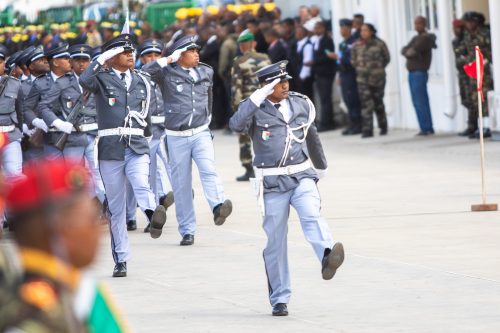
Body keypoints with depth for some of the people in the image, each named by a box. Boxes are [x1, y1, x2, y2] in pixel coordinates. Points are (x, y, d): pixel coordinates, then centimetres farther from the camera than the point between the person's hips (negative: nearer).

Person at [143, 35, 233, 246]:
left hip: (201, 133, 2)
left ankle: (218, 207, -42)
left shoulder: (206, 73, 11)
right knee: (181, 184, 2)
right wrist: (168, 60, -16)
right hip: (176, 136, -2)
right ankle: (187, 231, 7)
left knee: (208, 170, -23)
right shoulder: (167, 73, -3)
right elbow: (144, 72, -20)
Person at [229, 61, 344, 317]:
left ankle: (328, 258, -53)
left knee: (311, 216, -27)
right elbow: (236, 125, -25)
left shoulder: (301, 104, 9)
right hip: (272, 183, -2)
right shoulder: (256, 109, -3)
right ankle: (279, 300, 12)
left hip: (302, 176, 2)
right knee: (275, 242, 2)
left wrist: (321, 166, 37)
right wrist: (259, 96, -26)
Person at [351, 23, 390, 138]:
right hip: (362, 79, 1)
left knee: (378, 103, 10)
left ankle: (383, 127, 25)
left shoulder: (379, 44, -3)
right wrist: (360, 68, 6)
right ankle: (367, 130, -10)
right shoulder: (357, 45, 3)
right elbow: (353, 60, 13)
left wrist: (378, 68, 5)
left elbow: (386, 58, 7)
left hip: (377, 77, -1)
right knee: (366, 104, -8)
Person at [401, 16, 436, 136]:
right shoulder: (416, 38, 20)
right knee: (418, 102, 9)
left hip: (419, 72, -10)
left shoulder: (426, 38, -9)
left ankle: (426, 128, -11)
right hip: (412, 72, 10)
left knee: (420, 102, -12)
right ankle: (427, 128, 12)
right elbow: (404, 50, 10)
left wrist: (409, 52, 1)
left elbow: (413, 51, -18)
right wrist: (408, 52, -9)